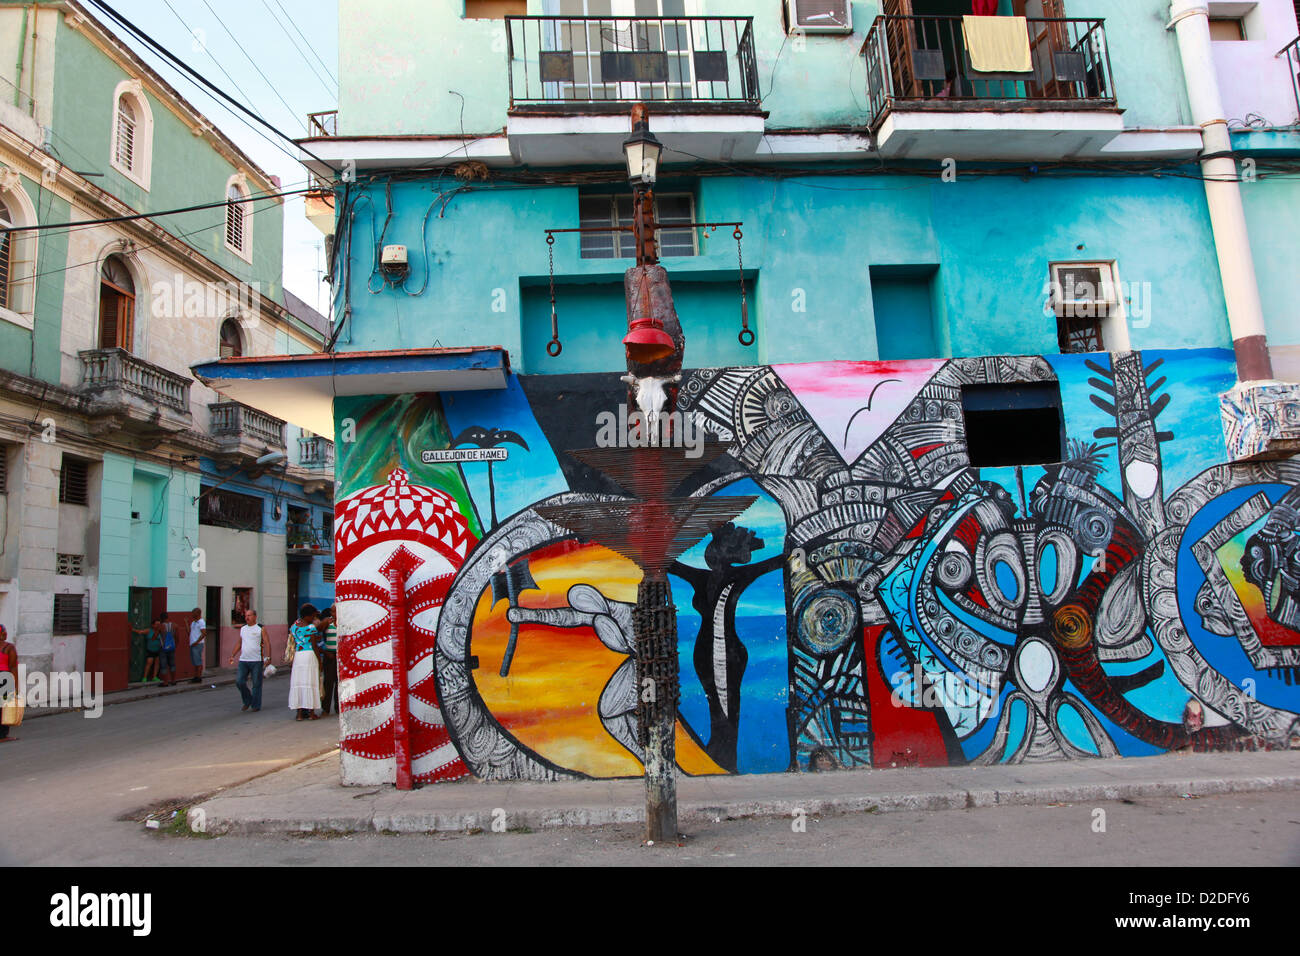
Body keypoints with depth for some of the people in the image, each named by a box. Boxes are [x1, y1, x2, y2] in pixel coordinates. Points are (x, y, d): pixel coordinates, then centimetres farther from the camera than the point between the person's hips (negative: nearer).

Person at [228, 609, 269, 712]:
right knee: (239, 681, -3)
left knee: (256, 684, 0)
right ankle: (247, 700, 18)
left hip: (256, 661, -4)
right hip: (243, 660, 5)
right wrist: (232, 656, 13)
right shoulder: (242, 629, 14)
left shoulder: (260, 629, -1)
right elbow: (239, 644, 22)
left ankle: (256, 705, 11)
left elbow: (267, 644, -6)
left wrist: (268, 657, -17)